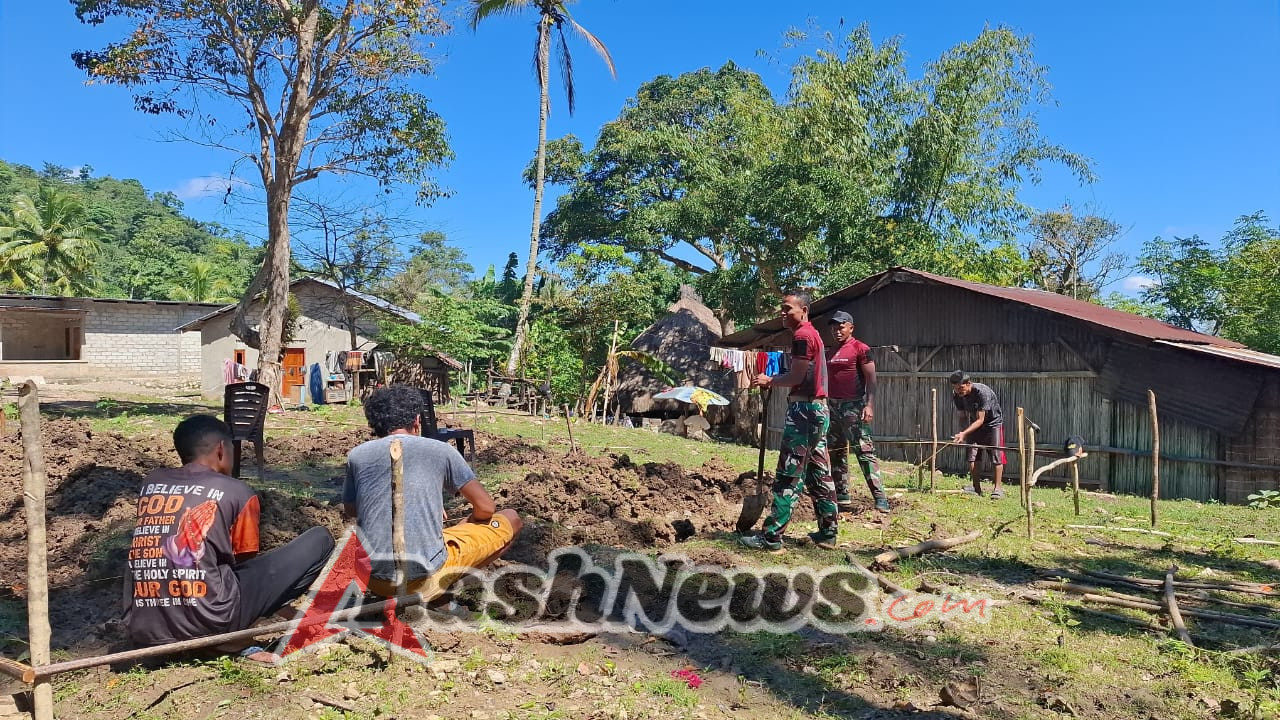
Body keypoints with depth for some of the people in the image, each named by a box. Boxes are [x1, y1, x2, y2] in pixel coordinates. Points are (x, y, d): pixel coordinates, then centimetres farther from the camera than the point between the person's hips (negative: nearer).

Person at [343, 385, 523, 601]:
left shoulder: (356, 456, 5)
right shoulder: (440, 450, -2)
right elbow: (485, 507, 1)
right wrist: (466, 527, 24)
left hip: (372, 579, 5)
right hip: (425, 580, -5)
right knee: (512, 519, 14)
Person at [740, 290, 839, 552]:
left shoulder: (802, 336, -13)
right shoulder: (813, 334, 19)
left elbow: (796, 377, -17)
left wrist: (769, 380, -1)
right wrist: (772, 381, 7)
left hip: (804, 410, -10)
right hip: (818, 409, 10)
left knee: (789, 476, -8)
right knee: (820, 474, 12)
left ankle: (771, 537, -5)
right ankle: (827, 533, 18)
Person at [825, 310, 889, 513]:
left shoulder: (860, 349, -5)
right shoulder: (831, 352, 17)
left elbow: (871, 379, -10)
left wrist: (870, 405, -20)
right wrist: (825, 405, 17)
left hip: (853, 406, -8)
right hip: (833, 406, 8)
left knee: (864, 450, -11)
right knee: (836, 453, 9)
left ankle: (880, 499, -10)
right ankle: (842, 498, 16)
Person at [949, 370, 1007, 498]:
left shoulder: (982, 392, -33)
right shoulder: (956, 395, -15)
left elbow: (980, 420, -34)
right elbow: (962, 416, -2)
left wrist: (964, 433, -43)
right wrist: (962, 434, -15)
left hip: (992, 423, -5)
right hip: (974, 424, 5)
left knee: (996, 456, -10)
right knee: (972, 456, -4)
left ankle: (997, 488, -2)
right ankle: (976, 488, 1)